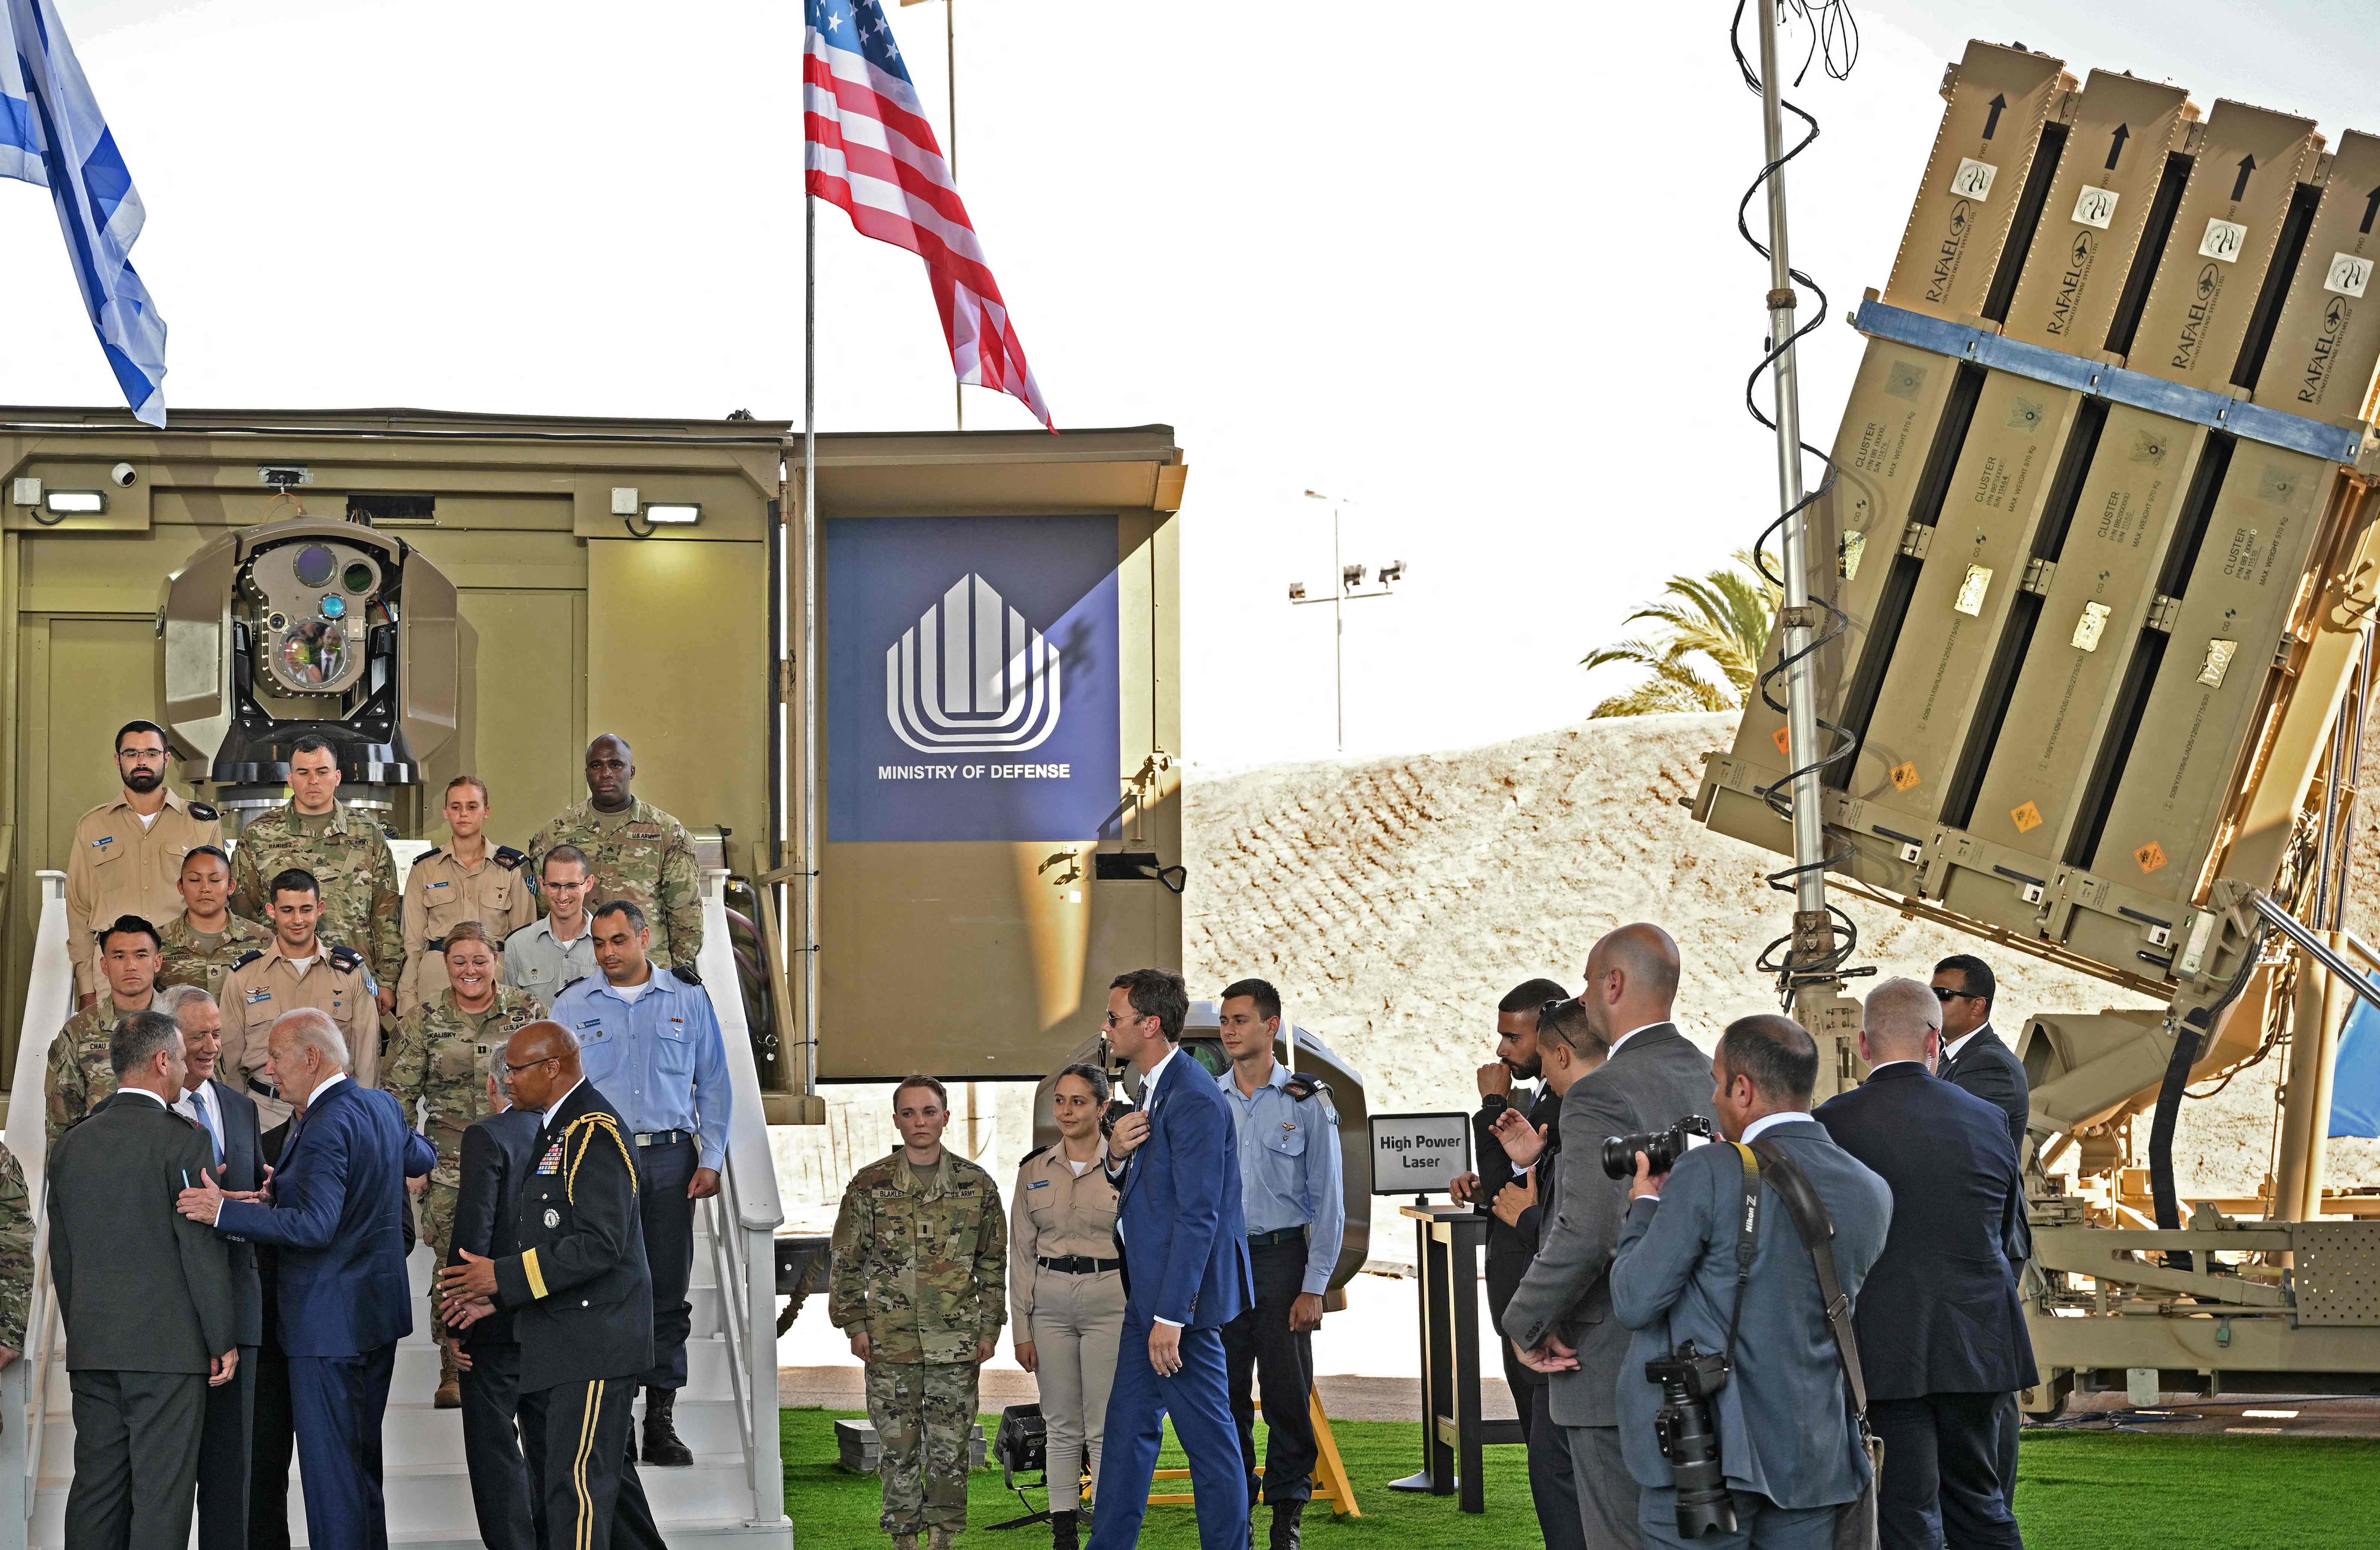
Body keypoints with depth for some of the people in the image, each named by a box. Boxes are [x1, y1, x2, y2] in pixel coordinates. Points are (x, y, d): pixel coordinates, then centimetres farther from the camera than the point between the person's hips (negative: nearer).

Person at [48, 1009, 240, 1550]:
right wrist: (223, 1339, -4)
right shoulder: (183, 1141, -10)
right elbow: (203, 1249, -11)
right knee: (161, 1489, -4)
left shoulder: (71, 1145, 9)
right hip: (169, 1343, -6)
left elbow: (61, 1256, 14)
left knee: (96, 1487, 9)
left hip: (91, 1345, 6)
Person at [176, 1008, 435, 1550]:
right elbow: (420, 1159, 26)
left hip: (329, 1323, -10)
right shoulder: (382, 1105, 7)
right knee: (364, 1458, 18)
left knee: (328, 1463, -5)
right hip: (380, 1312, 10)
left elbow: (315, 1225, -31)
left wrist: (225, 1211, -33)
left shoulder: (327, 1127, -22)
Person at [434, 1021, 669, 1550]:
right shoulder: (554, 1129, 18)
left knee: (579, 1479, -10)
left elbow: (599, 1245, -23)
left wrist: (503, 1277, -20)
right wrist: (496, 1295, 11)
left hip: (594, 1341, -10)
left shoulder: (595, 1133, -15)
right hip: (560, 1342, 10)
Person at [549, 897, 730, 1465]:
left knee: (668, 1293, 3)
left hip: (671, 1159, 1)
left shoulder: (688, 998, 8)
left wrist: (711, 1160, 3)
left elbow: (713, 1083, 11)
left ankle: (661, 1423, 9)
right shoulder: (572, 1007, 6)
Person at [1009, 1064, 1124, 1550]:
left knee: (1105, 1428, -4)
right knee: (1061, 1425, 6)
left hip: (1110, 1300, -3)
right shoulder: (1034, 1169, 7)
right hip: (1051, 1304, 3)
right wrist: (1021, 1328, 4)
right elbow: (1021, 1253, 8)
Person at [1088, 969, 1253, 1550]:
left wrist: (1171, 1315, -23)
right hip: (1151, 1288, 11)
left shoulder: (1194, 1099, -20)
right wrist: (1118, 1154, -4)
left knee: (1208, 1435, -2)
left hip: (1183, 1289, -11)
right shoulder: (1157, 1088, 12)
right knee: (1128, 1423, 14)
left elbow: (1198, 1214, -23)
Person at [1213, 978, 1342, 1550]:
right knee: (1225, 1394, 2)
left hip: (1281, 1257, -2)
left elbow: (1328, 1201, -1)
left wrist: (1313, 1288, -6)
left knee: (1288, 1391, -2)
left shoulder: (1307, 1102, -1)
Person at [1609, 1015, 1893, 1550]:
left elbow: (1633, 1303, -11)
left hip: (1708, 1452, -5)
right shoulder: (1872, 1193, 5)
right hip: (1815, 1460, 5)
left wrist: (1644, 1207, 7)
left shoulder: (1709, 1174, -13)